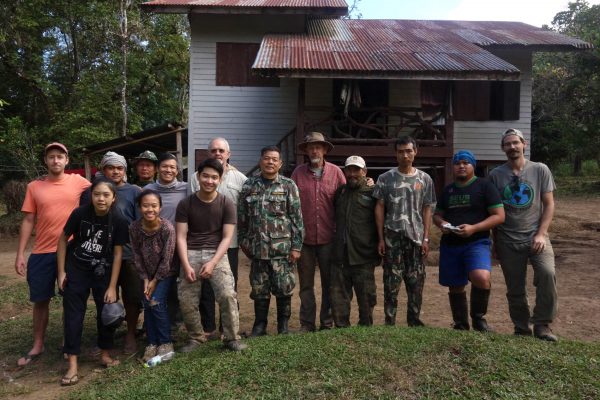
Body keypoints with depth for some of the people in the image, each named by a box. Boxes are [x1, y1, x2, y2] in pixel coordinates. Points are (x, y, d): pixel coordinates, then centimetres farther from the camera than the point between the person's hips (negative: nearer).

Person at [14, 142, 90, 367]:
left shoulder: (78, 182, -1)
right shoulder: (34, 187, 3)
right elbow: (28, 221, 3)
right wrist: (20, 254, 0)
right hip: (42, 253, 1)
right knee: (40, 300, 10)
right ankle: (37, 346, 26)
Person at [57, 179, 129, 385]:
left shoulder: (118, 220, -16)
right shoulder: (80, 213, -16)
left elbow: (118, 253, -11)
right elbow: (63, 239, -3)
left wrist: (112, 287, -11)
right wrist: (61, 271, -3)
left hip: (103, 272, 1)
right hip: (77, 270, 0)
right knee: (73, 314, 0)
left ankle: (105, 354, 25)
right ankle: (73, 364, 6)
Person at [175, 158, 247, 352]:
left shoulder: (226, 204, 1)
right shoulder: (186, 204, 3)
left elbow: (227, 237, -2)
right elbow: (181, 237, 0)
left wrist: (212, 263, -15)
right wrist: (186, 266, -12)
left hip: (217, 254, -1)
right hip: (191, 254, 1)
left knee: (227, 295, -18)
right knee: (186, 300, -5)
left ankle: (232, 338, 0)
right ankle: (196, 337, 19)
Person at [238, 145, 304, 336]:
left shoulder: (289, 186, 0)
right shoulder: (249, 186, 7)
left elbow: (297, 218, -2)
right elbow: (242, 217, 11)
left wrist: (296, 246, -6)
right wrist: (243, 241, 10)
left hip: (282, 248, -2)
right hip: (257, 248, 2)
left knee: (284, 288, 4)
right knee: (259, 289, 10)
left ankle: (283, 326, 23)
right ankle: (260, 325, 26)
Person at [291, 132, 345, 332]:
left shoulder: (335, 172, 1)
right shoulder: (298, 172, 2)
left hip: (328, 236, 0)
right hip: (304, 237, 1)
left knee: (329, 281, 10)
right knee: (306, 282, 9)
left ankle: (327, 321, 24)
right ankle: (307, 323, 21)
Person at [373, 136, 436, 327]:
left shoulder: (424, 179, 7)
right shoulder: (385, 178, 2)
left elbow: (427, 210, 7)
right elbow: (379, 208, 2)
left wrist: (426, 238, 0)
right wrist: (381, 238, -4)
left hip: (416, 237, 2)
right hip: (392, 237, -1)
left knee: (416, 282, 7)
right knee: (391, 282, 2)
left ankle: (414, 321, 20)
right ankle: (389, 322, 11)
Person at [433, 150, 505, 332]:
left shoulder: (485, 186, -1)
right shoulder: (448, 190, 14)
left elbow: (499, 216, -6)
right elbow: (437, 215, 21)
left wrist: (473, 228, -19)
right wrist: (441, 223, -3)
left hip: (476, 242, -5)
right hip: (449, 245, 5)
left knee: (481, 278, -29)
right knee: (455, 288, 10)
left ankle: (478, 317, -5)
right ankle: (460, 326, 28)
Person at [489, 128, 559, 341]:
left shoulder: (540, 170, 1)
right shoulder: (495, 175, 2)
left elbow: (549, 204, 1)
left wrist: (540, 234, -9)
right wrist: (495, 240, 6)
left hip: (535, 236, -1)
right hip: (508, 241, 1)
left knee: (547, 273, -24)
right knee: (515, 289, 7)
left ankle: (542, 325, -7)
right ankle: (522, 329, 25)